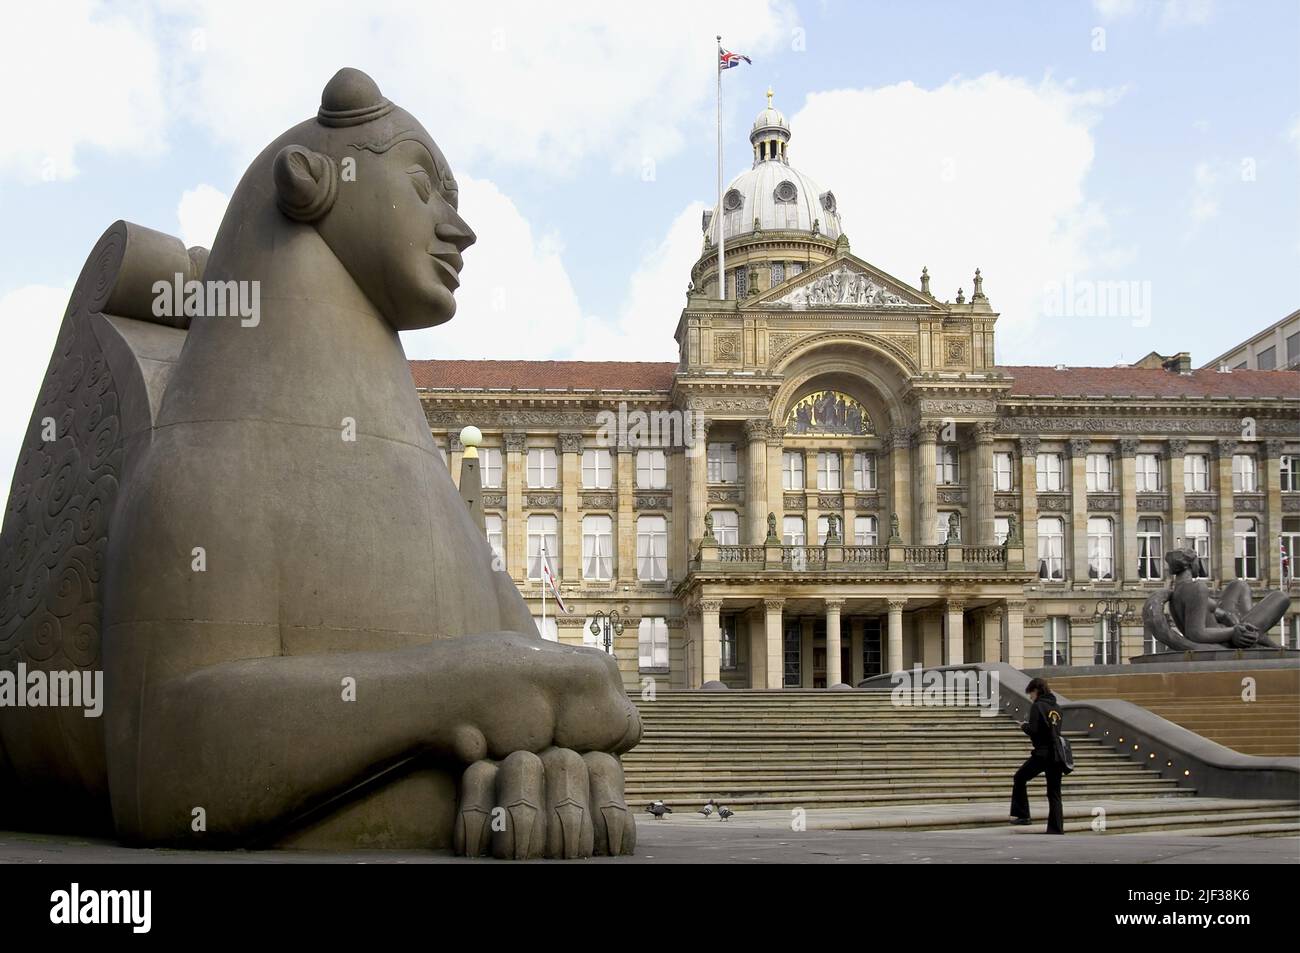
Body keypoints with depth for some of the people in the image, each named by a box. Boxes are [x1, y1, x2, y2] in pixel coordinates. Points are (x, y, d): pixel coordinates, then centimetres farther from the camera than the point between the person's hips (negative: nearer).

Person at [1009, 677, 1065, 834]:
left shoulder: (1037, 706, -8)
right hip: (1057, 754, 7)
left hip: (1042, 753, -7)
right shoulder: (1056, 707, 14)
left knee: (1020, 778, 12)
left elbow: (1033, 730, -15)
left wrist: (1024, 726, 5)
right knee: (1054, 794, 9)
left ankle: (1021, 815, 9)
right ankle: (1056, 830, 6)